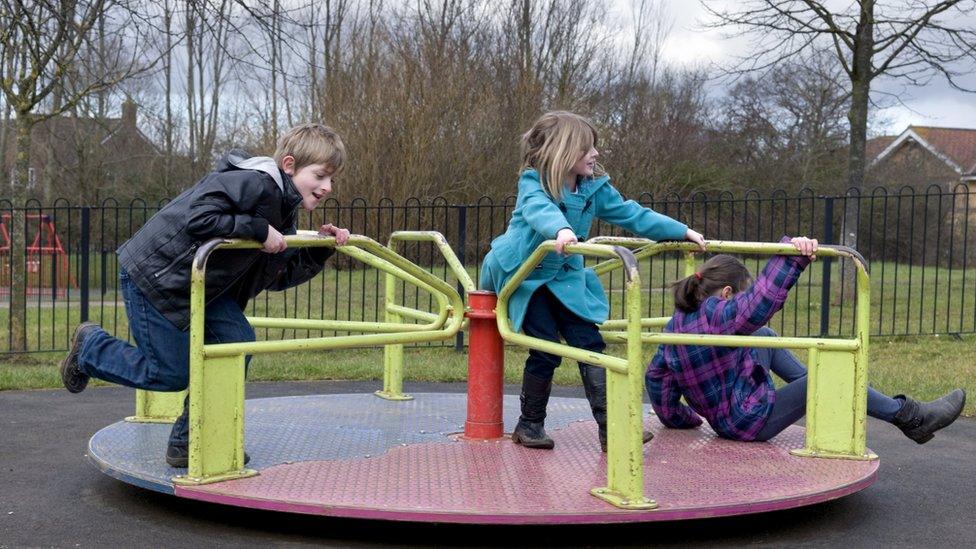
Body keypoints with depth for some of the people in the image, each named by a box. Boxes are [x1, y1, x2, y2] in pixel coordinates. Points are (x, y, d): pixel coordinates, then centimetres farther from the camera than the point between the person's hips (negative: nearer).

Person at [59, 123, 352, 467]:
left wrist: (321, 249, -2)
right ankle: (90, 346, 26)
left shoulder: (284, 214, 8)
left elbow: (278, 277, 8)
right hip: (153, 274, -10)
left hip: (197, 282, 10)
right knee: (171, 373, -2)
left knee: (237, 341, -3)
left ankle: (188, 442, 8)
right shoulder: (254, 182, -24)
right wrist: (257, 229, -30)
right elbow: (197, 218, -35)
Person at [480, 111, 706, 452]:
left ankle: (610, 427, -5)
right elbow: (540, 209, -41)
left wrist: (681, 232, 3)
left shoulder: (594, 188, -2)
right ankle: (530, 425, 9)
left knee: (589, 344, -6)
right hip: (523, 275, -5)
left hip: (563, 277, 5)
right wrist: (560, 229, -63)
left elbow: (633, 215, 4)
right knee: (546, 350, -10)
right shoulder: (532, 184, -18)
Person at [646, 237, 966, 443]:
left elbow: (657, 375, 8)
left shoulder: (675, 326, 0)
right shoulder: (717, 317, -25)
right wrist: (793, 254, -41)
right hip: (751, 422, -9)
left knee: (764, 336, 20)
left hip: (722, 419, 9)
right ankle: (910, 416, 12)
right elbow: (763, 298, -41)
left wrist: (679, 419, 18)